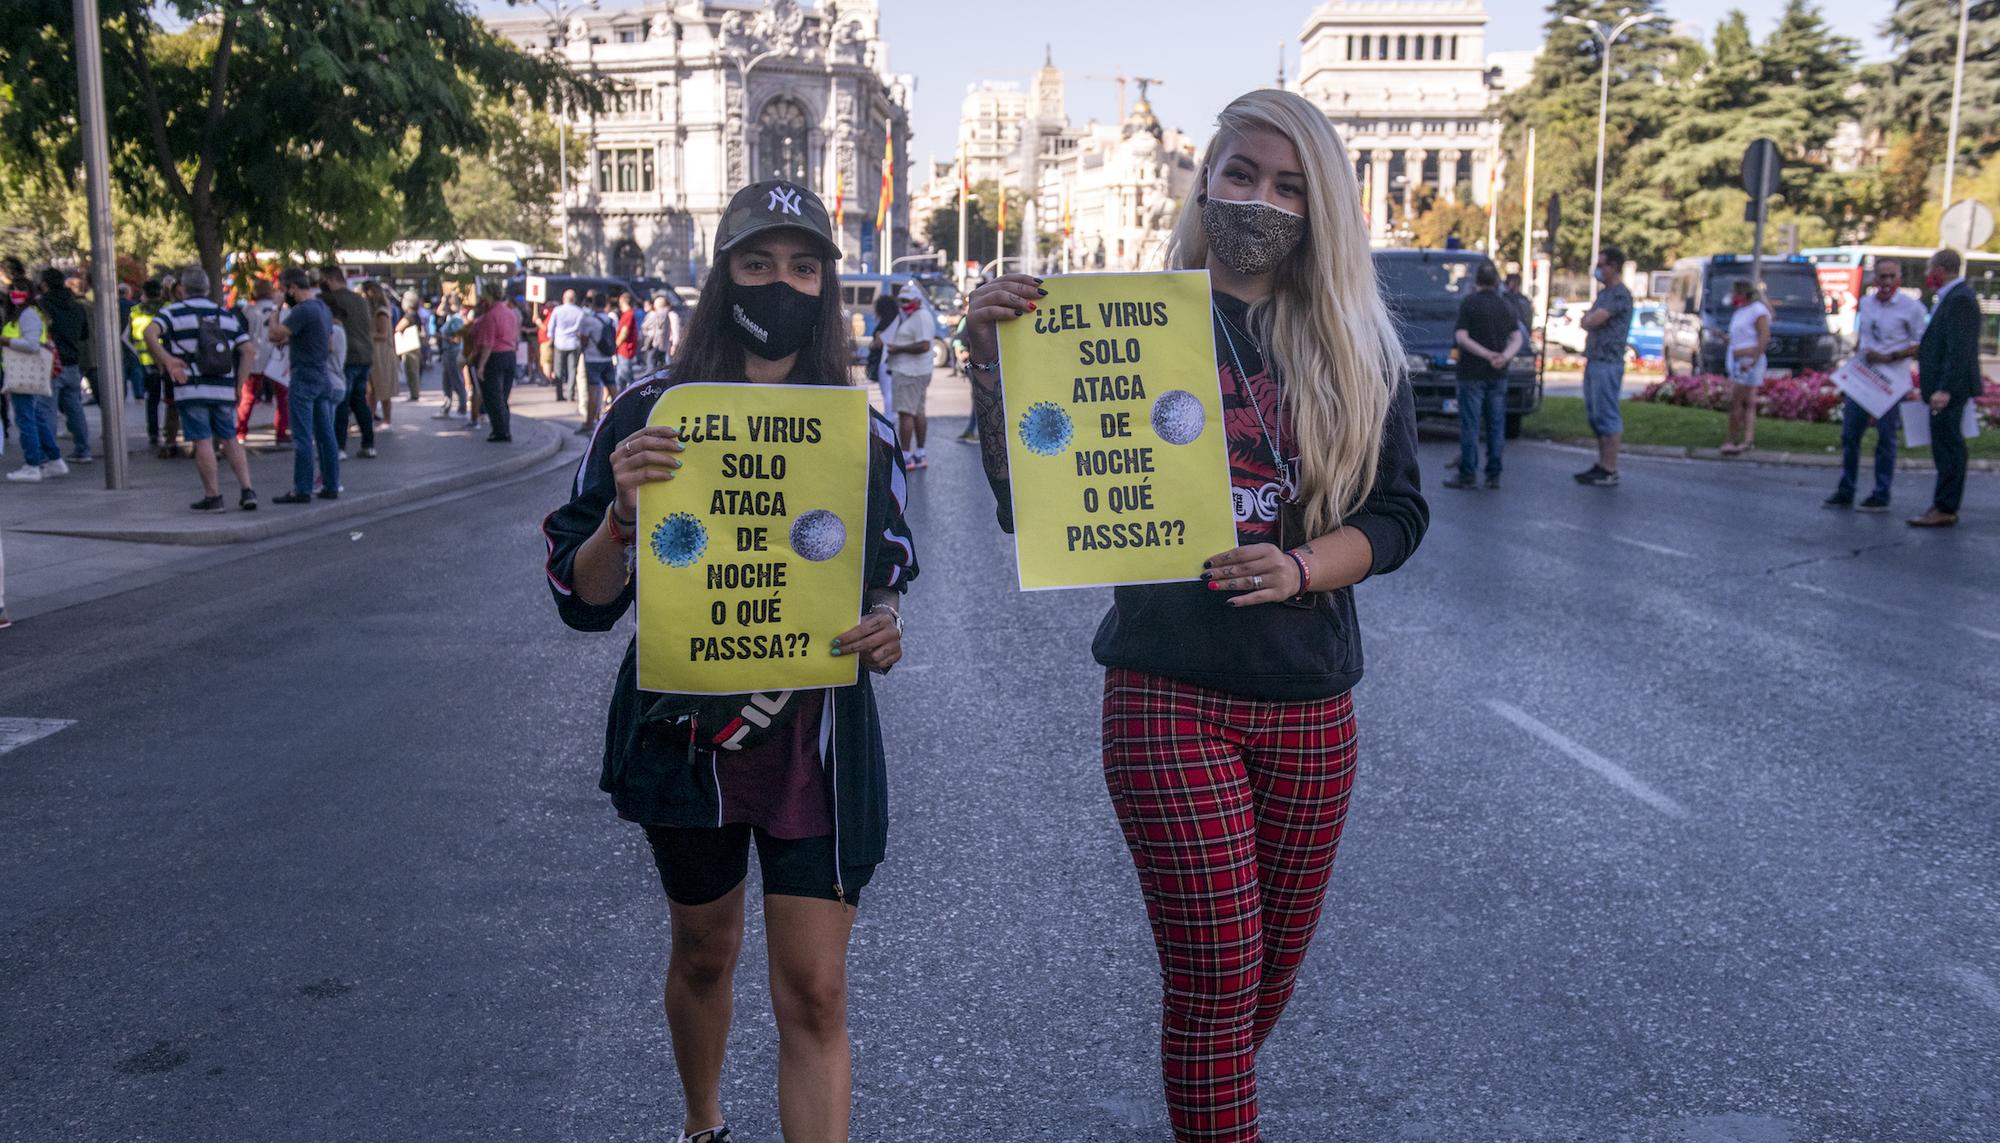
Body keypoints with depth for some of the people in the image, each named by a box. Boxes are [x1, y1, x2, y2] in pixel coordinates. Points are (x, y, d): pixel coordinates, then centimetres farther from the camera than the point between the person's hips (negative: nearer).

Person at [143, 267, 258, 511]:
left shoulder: (174, 312, 1)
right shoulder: (227, 315, 12)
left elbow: (150, 333, -17)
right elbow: (247, 349, 5)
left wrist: (167, 361, -11)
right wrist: (239, 386, 5)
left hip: (192, 389, -3)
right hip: (224, 390, 3)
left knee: (203, 442, 0)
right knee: (229, 440, 12)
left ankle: (212, 496, 2)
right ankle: (247, 490, 2)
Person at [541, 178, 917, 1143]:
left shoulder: (861, 431, 0)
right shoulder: (650, 416, -5)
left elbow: (888, 573, 9)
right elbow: (583, 599, -6)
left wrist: (885, 626, -14)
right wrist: (624, 511, -26)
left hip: (819, 744, 0)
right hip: (687, 730, 1)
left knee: (814, 993, -2)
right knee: (704, 952, 21)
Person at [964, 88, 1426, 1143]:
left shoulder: (1358, 351, 5)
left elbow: (1398, 513, 4)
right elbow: (1028, 507, -6)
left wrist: (1299, 568, -15)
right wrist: (991, 360, -19)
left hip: (1310, 706, 4)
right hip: (1170, 694, -3)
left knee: (1275, 968, 16)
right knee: (1214, 977, -4)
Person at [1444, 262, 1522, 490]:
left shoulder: (1469, 303, -6)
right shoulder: (1506, 306, 9)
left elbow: (1461, 337, -14)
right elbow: (1516, 338, 2)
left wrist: (1487, 354, -14)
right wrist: (1505, 356, -13)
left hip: (1472, 373, -4)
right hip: (1498, 376, 5)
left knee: (1469, 424, -2)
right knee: (1496, 424, 8)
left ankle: (1467, 474, -3)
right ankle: (1494, 475, 10)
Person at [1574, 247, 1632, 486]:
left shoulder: (1620, 295, -13)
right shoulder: (1604, 293, 18)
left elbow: (1591, 321, -21)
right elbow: (1588, 322, 22)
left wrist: (1586, 320, 0)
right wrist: (1590, 321, 1)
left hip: (1608, 364, -10)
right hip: (1594, 361, 10)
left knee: (1608, 417, -6)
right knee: (1595, 415, 13)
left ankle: (1609, 472, -4)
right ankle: (1602, 465, 19)